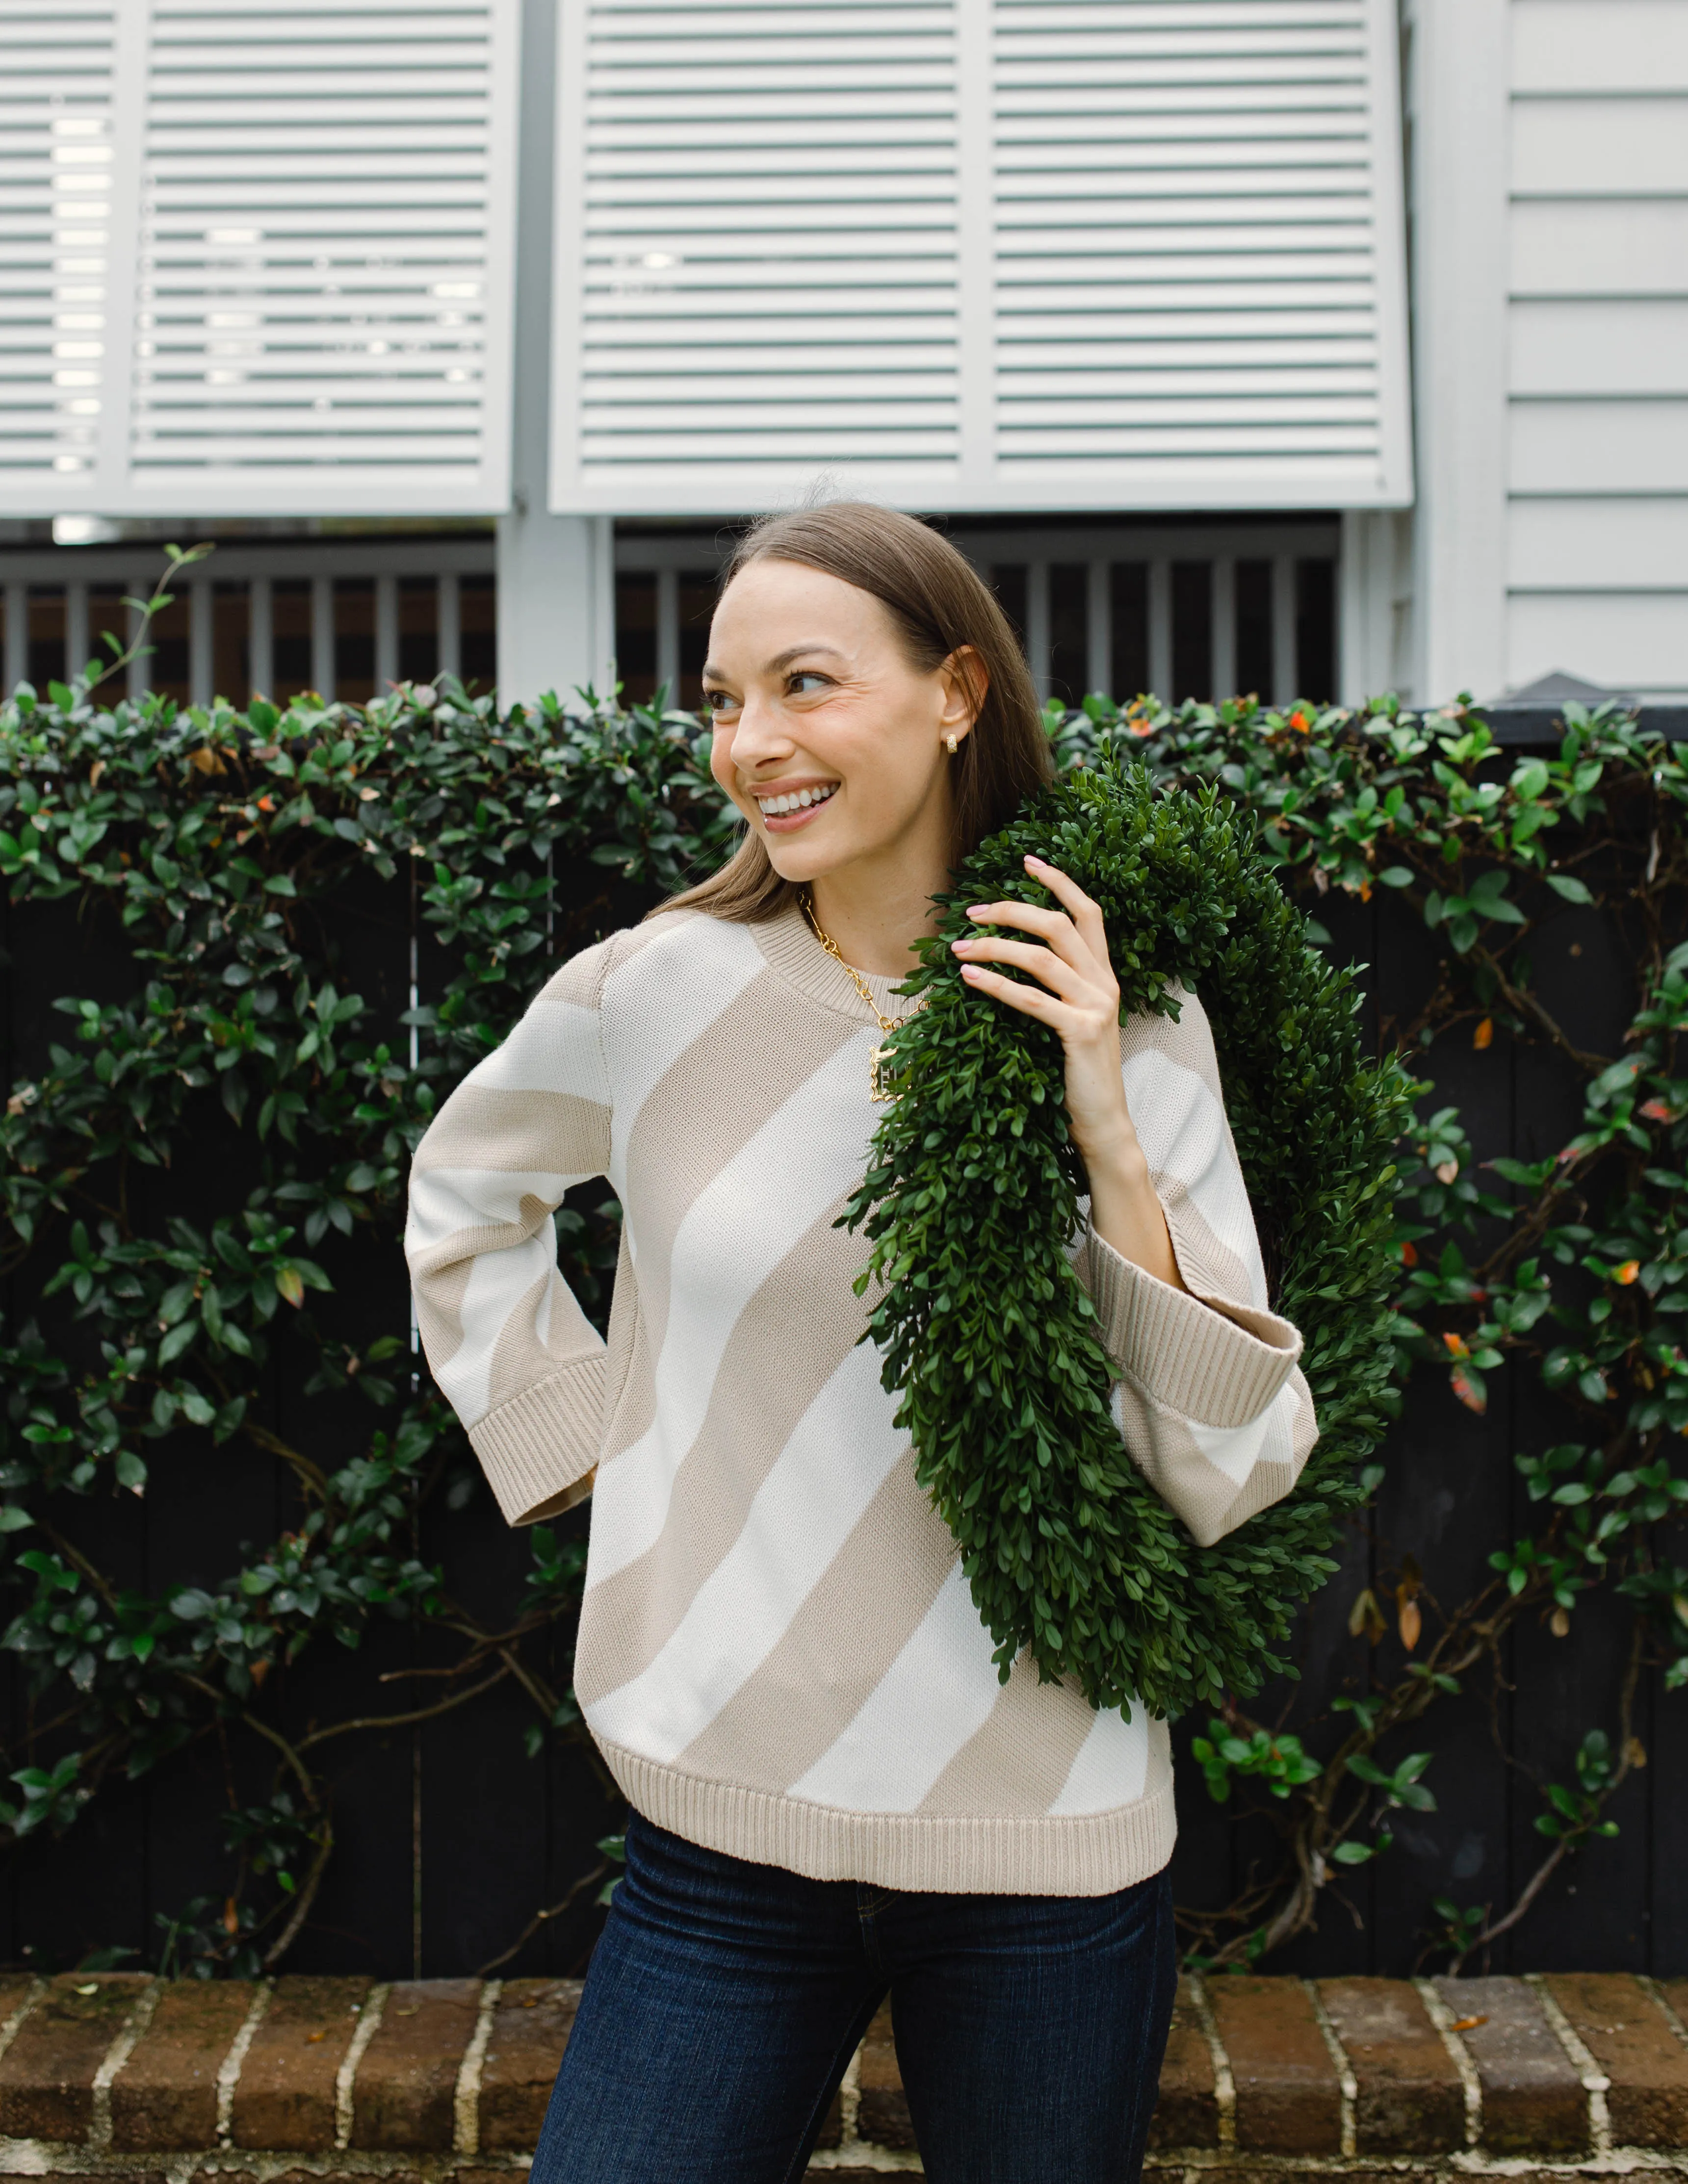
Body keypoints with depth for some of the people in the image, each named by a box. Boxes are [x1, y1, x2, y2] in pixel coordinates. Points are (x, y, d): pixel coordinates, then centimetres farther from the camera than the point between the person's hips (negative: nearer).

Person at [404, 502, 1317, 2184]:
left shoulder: (1126, 1030, -5)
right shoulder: (658, 991, -5)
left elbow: (1224, 1474, -8)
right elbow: (463, 1194, 16)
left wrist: (1108, 1143, -16)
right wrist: (579, 1432, 6)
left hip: (1046, 1840, 0)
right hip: (728, 1824, 0)